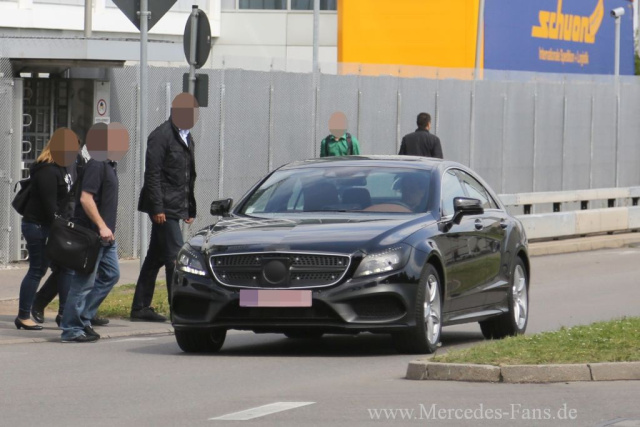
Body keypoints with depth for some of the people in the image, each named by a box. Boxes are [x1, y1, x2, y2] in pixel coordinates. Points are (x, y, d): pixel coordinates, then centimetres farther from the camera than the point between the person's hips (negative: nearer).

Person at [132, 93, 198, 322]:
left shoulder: (187, 139, 18)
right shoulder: (161, 136, -10)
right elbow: (152, 174, -15)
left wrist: (190, 209, 18)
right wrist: (157, 208, -20)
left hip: (176, 207, 9)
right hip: (164, 207, -9)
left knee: (156, 258, 11)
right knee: (176, 256, -12)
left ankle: (140, 308, 15)